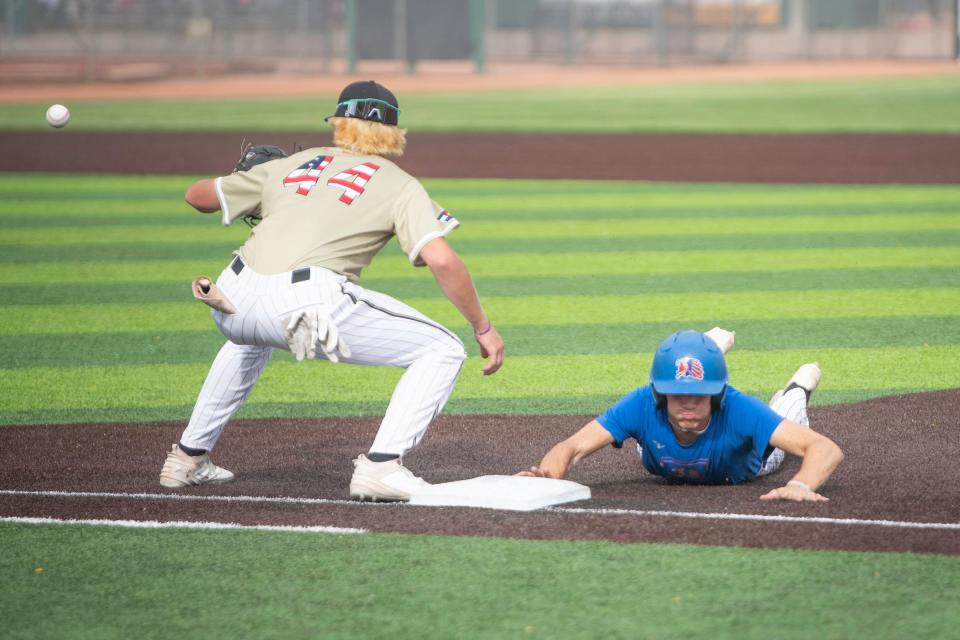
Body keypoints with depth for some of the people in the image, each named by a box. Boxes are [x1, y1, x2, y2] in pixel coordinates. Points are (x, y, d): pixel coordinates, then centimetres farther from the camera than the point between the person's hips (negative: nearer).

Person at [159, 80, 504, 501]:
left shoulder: (289, 165, 26)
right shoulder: (399, 184, 14)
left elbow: (198, 196, 36)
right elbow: (441, 260, -2)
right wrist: (483, 327, 7)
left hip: (234, 304, 6)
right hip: (309, 304, -6)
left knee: (254, 336, 43)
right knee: (443, 351, 6)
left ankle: (188, 458, 39)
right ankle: (381, 466, -8)